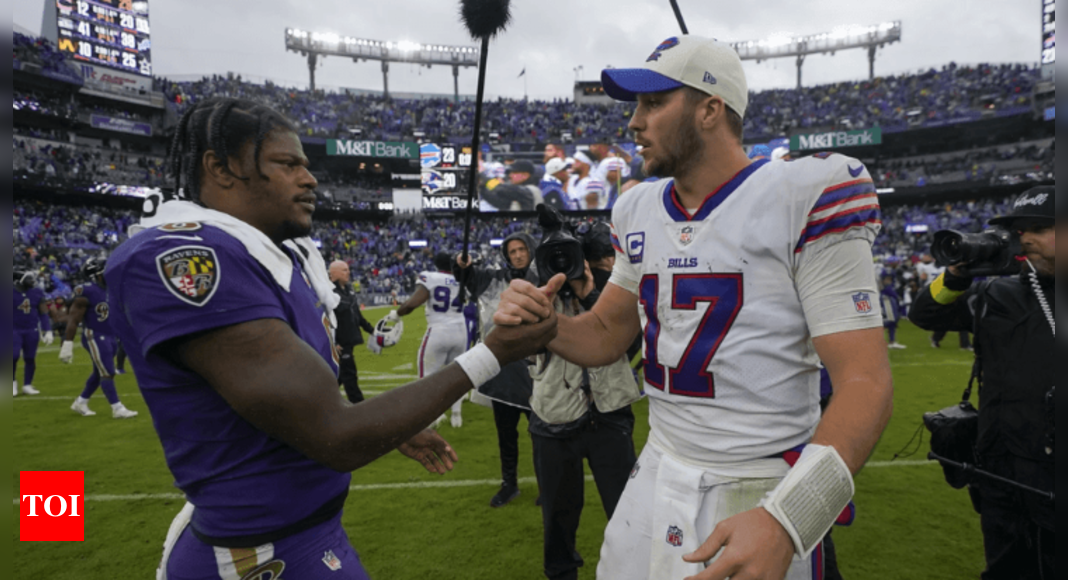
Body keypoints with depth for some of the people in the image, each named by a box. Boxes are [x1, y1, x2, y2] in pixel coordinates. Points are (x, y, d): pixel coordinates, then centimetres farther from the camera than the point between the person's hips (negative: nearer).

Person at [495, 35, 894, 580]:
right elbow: (605, 334, 13)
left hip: (761, 497, -5)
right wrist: (541, 322, -9)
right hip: (657, 475, 6)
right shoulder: (640, 212, 5)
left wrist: (785, 520, -30)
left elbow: (865, 381, -19)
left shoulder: (804, 198, -15)